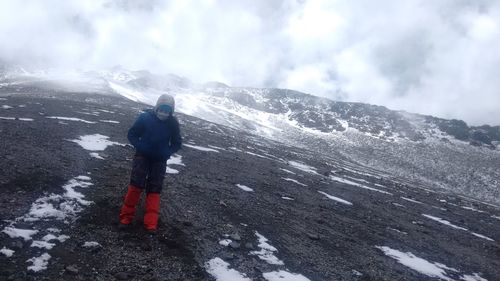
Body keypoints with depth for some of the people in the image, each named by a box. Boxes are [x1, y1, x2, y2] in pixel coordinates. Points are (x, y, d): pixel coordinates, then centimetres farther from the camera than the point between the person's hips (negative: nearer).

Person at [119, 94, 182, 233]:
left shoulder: (173, 123, -8)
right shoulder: (145, 117, -12)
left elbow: (177, 143, 2)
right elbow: (132, 134, -4)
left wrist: (167, 152, -14)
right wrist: (140, 147, -19)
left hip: (160, 160, 1)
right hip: (142, 156, -1)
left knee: (154, 189, 1)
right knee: (136, 185, -9)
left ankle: (151, 223, 2)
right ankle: (126, 217, 4)